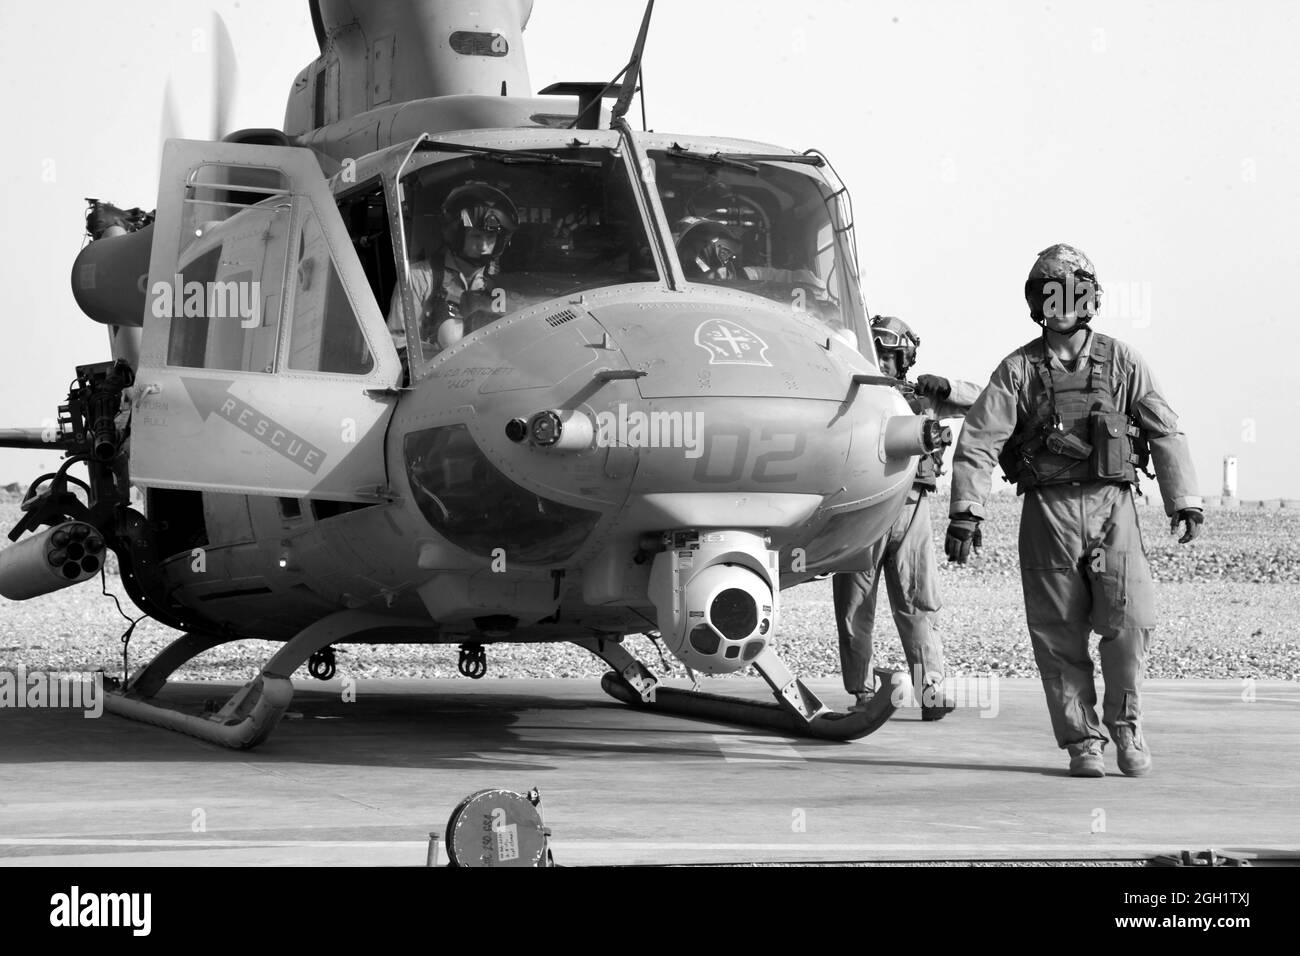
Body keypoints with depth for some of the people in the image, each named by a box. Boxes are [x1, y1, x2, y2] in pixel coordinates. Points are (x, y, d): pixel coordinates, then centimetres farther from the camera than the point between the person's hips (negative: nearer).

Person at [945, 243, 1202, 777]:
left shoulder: (1120, 362, 7)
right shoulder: (1019, 370, 4)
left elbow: (1164, 432, 10)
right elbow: (978, 441, -2)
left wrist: (1184, 501, 6)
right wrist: (966, 511, -12)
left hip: (1112, 507, 0)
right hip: (1047, 508, 0)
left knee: (1130, 620, -10)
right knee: (1058, 632, 0)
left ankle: (1126, 723, 12)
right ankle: (1082, 741, 12)